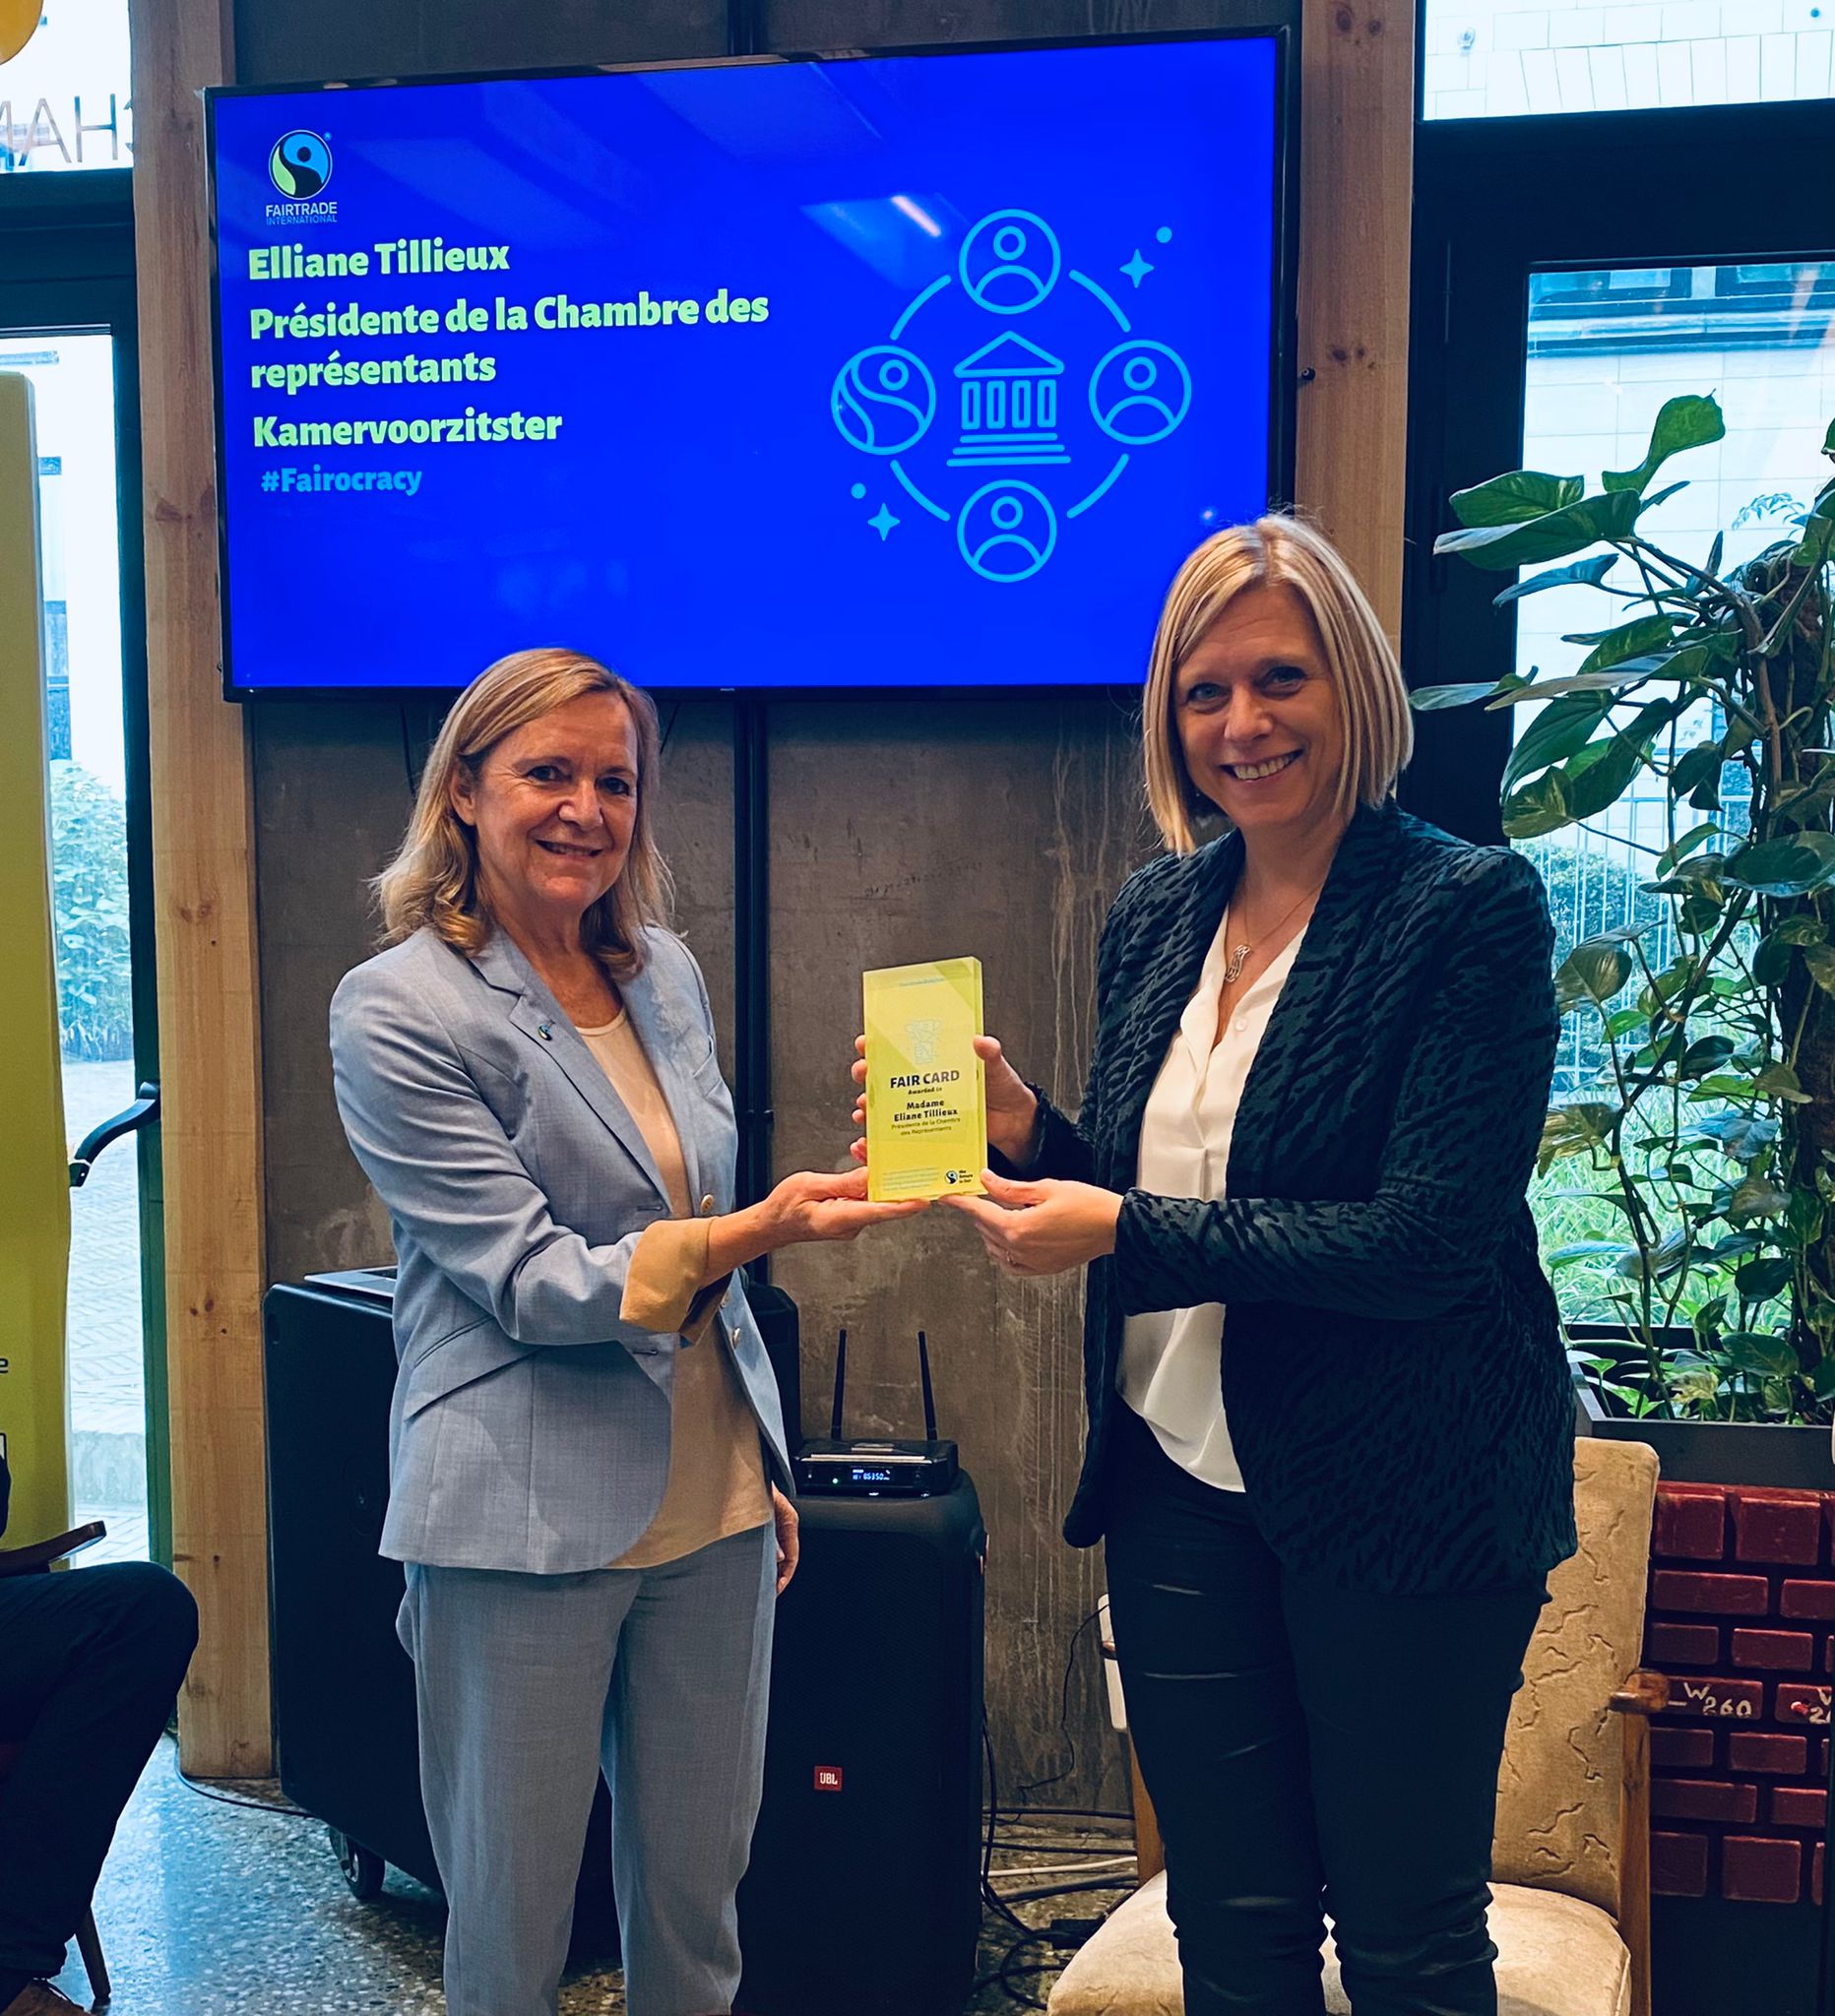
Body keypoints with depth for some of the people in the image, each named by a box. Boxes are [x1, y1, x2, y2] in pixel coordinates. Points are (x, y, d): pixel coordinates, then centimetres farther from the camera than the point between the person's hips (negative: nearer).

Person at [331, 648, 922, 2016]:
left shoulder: (668, 974, 8)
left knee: (700, 1904, 14)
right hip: (529, 1527, -5)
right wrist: (755, 1230, -27)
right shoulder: (399, 1009, -10)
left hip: (712, 1510, 6)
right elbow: (530, 1282, -15)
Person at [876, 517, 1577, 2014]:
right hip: (1181, 1483, 5)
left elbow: (1430, 1238, -19)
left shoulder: (1469, 907, -12)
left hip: (1401, 1498, -5)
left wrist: (1124, 1236, -19)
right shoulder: (1156, 917, 6)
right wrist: (1021, 1128, -6)